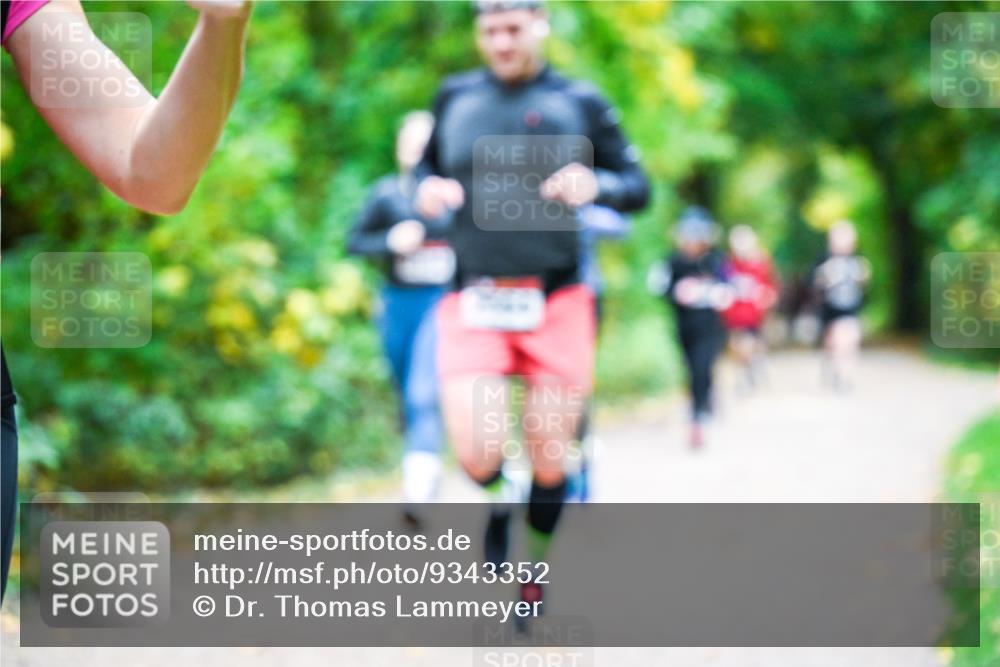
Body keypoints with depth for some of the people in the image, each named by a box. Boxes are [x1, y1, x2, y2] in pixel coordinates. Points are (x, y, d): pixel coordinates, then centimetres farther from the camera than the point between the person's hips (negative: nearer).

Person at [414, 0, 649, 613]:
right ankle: (499, 505, 20)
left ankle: (534, 579, 26)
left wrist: (596, 184, -16)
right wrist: (427, 190, -2)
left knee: (549, 460, 3)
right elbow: (429, 168, 22)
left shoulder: (579, 103, 3)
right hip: (474, 304, 1)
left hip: (555, 304, 0)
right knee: (478, 455, -16)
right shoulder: (456, 98, 9)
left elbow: (637, 186, 6)